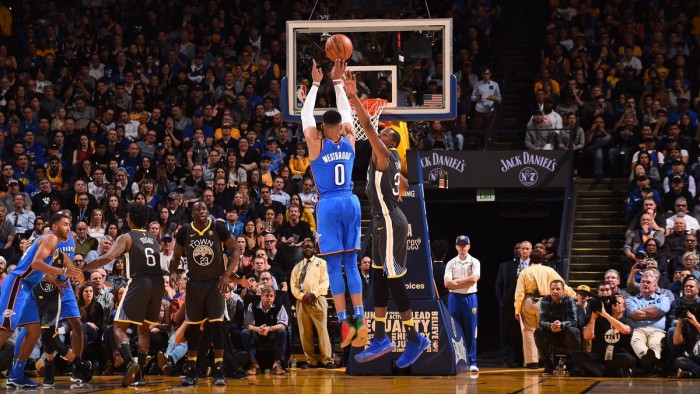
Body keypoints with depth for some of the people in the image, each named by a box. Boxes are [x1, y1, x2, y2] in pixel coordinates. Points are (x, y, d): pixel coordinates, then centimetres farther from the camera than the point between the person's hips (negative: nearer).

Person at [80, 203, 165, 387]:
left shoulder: (126, 238, 1)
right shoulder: (153, 238, 19)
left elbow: (107, 258, -12)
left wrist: (82, 268, -9)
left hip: (139, 283, -6)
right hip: (157, 283, 6)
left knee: (119, 326, 0)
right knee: (144, 329, 19)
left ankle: (131, 362, -24)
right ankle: (140, 375, 12)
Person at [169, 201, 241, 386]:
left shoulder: (218, 228, -9)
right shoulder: (185, 231, -5)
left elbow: (235, 251, -4)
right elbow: (176, 256, 8)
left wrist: (227, 275, -13)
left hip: (215, 281, -2)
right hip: (194, 283, 2)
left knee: (216, 324, -8)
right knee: (193, 326, 8)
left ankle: (218, 371, -4)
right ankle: (191, 371, 15)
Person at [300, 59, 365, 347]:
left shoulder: (316, 144, -6)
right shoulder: (349, 140, 2)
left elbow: (306, 114, 6)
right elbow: (346, 111, 17)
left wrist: (316, 84, 12)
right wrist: (337, 82, 21)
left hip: (329, 205, -4)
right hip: (351, 203, 4)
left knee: (334, 266, -3)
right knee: (351, 263, 7)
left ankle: (345, 322, -9)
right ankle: (359, 318, -1)